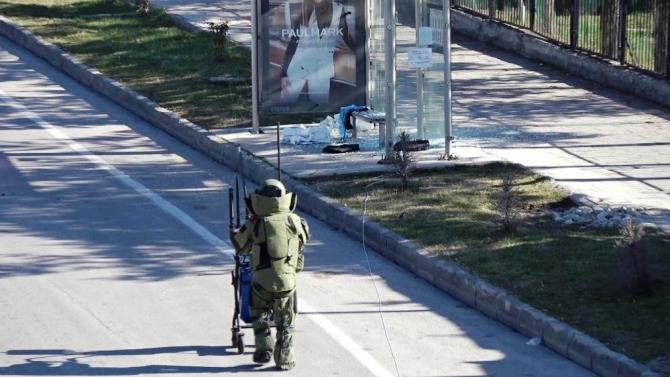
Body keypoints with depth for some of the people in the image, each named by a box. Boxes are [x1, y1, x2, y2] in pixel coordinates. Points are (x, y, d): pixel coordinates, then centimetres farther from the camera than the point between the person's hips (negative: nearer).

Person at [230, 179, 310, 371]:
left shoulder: (254, 225, -9)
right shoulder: (295, 222, -4)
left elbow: (241, 247, 6)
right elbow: (303, 241, 14)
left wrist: (233, 233, 27)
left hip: (261, 281, -1)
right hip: (287, 281, 1)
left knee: (260, 316, 24)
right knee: (285, 322, 14)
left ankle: (264, 348, 14)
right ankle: (284, 360, 15)